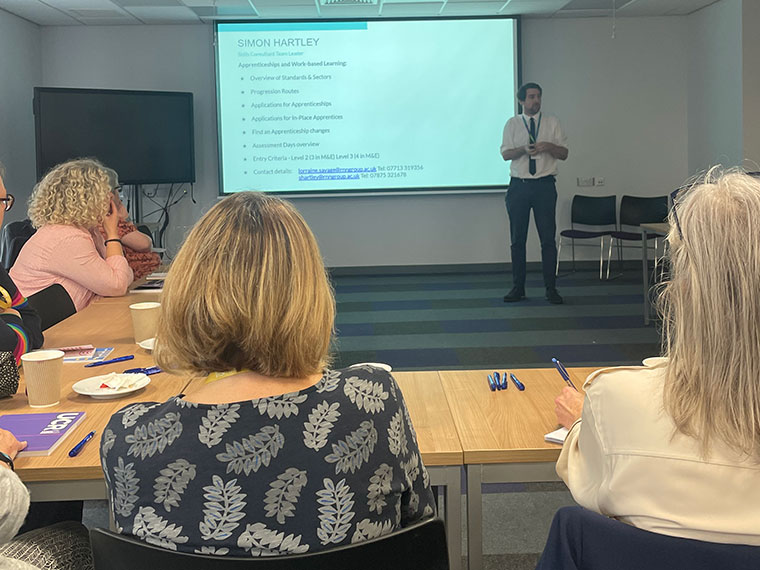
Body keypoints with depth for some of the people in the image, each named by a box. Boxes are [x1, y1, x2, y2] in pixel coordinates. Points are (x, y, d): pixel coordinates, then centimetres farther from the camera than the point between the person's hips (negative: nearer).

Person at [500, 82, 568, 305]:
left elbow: (564, 153, 6)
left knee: (548, 238, -1)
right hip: (519, 184, 0)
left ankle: (551, 288, 6)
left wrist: (549, 146, -14)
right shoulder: (512, 124, 8)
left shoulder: (552, 122, 8)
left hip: (544, 185, 0)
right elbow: (505, 153, -1)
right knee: (517, 239, 5)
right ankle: (518, 288, 13)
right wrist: (524, 149, -20)